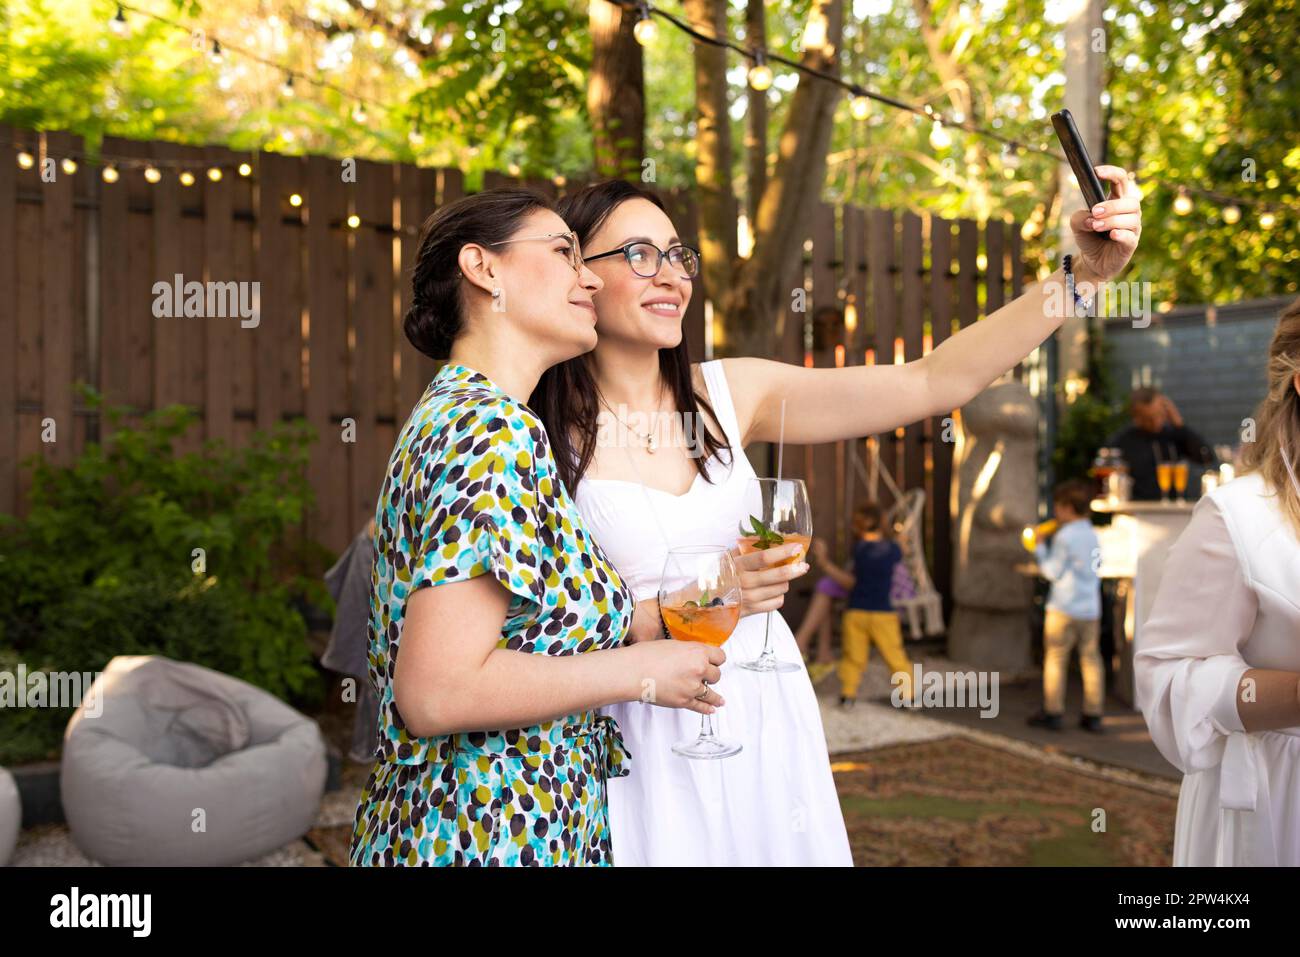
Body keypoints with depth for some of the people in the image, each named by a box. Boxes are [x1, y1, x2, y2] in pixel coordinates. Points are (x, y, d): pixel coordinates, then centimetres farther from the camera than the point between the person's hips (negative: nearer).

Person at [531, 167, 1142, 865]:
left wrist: (1083, 275, -10)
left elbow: (933, 383, -4)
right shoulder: (535, 442, -10)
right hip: (646, 740, -4)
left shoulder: (729, 394, 0)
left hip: (771, 720, 4)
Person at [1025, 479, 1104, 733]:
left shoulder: (1065, 536, -12)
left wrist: (1039, 549, 2)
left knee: (1055, 659, 3)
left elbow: (1053, 572, -12)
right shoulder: (1092, 536, 10)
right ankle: (1093, 715, 10)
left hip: (1064, 609, -6)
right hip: (1091, 609, 7)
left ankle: (1053, 712, 7)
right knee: (1091, 660, 8)